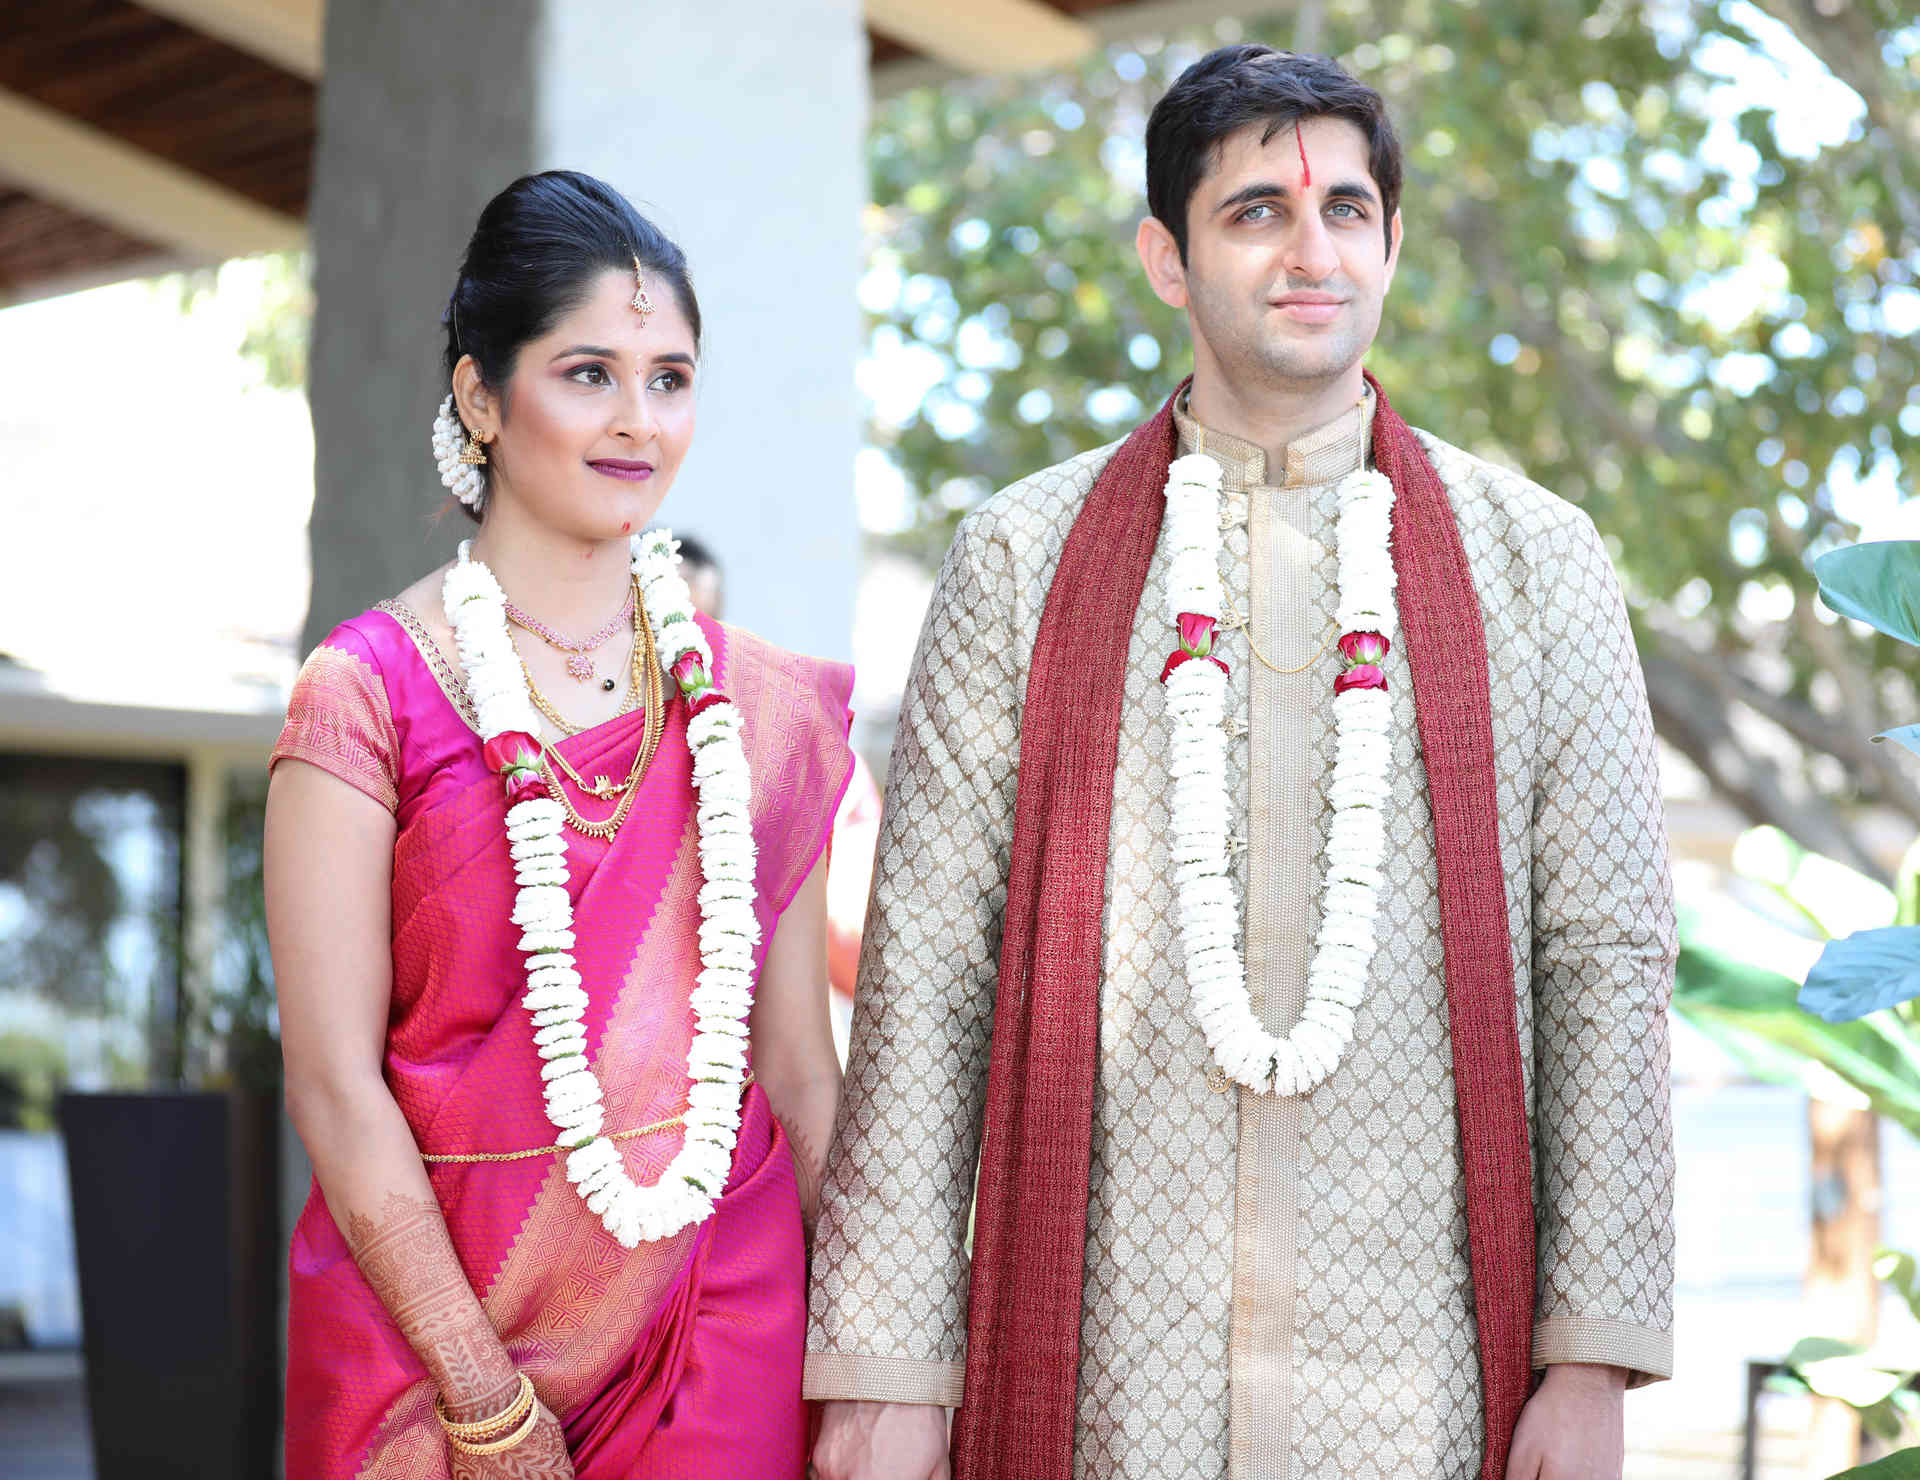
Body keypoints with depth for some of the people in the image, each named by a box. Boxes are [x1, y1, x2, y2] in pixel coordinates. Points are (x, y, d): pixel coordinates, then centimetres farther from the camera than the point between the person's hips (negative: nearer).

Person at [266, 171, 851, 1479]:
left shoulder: (762, 707, 5)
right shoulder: (369, 691, -6)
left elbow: (799, 1066, 7)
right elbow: (334, 1084, -10)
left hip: (728, 1329, 3)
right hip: (426, 1313, -3)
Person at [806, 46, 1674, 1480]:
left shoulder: (1536, 559, 6)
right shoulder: (1023, 558, 5)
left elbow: (1610, 953, 3)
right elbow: (926, 964, 2)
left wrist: (1593, 1358, -3)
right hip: (1099, 1365, 0)